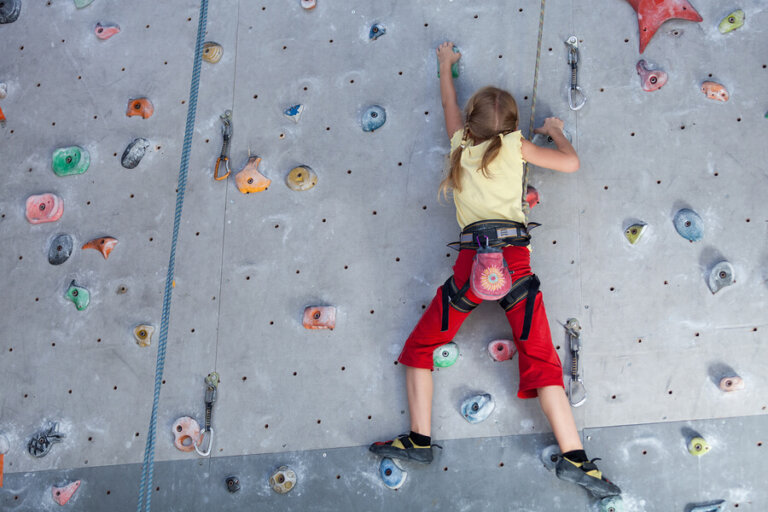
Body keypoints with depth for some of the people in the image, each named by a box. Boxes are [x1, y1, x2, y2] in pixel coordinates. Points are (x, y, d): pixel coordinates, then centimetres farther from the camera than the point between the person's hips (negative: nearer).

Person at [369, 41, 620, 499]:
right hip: (515, 260, 0)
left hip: (473, 259, 0)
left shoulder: (460, 145, 17)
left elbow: (449, 102, 35)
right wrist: (556, 131, 34)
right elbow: (571, 163, 14)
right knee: (542, 361, 1)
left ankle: (420, 440, 9)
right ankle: (574, 458, -5)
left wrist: (446, 64, 53)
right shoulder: (515, 145, 12)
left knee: (420, 348, 15)